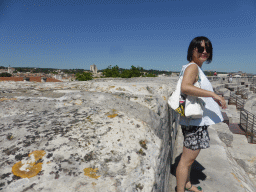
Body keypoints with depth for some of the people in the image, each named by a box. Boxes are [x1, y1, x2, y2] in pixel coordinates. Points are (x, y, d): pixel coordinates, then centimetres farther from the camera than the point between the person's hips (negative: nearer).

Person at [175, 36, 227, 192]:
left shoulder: (197, 68, 16)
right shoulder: (192, 67, -14)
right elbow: (185, 87, -33)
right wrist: (214, 95, -30)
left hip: (197, 120, 10)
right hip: (195, 121, -10)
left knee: (190, 157, 23)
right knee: (187, 160, 2)